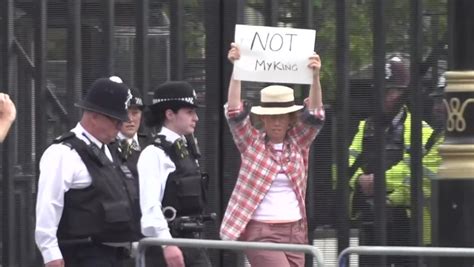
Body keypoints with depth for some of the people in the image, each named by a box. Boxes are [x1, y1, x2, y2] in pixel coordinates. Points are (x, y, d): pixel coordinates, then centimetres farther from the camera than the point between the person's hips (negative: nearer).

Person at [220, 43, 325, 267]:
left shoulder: (298, 143, 9)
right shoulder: (251, 142, 2)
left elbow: (315, 115, -5)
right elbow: (235, 112, -10)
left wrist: (315, 76, -21)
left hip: (295, 231, 4)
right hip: (260, 233, -4)